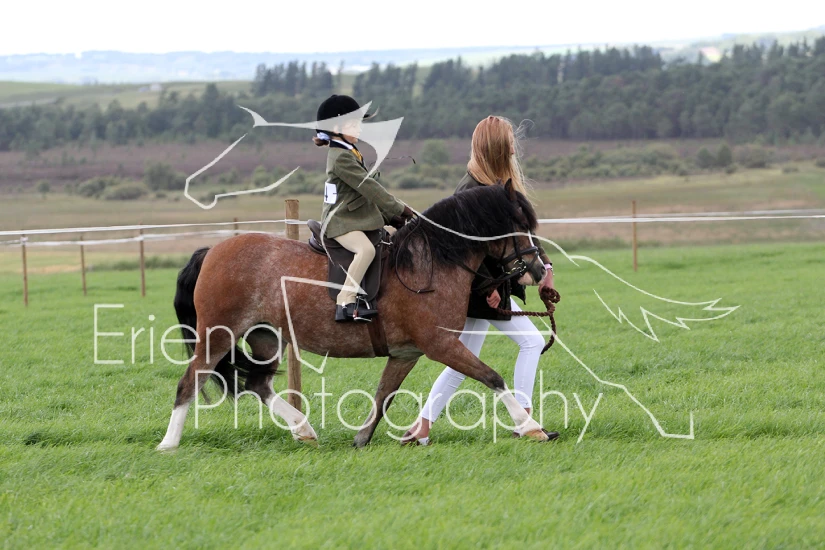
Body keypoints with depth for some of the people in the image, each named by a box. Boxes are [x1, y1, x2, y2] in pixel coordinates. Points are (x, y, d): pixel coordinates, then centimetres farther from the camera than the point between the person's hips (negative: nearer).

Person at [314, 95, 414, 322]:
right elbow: (369, 188, -22)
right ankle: (345, 303, -37)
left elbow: (370, 189, 16)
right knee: (366, 249, -34)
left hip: (355, 218, 11)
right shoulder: (340, 158, -17)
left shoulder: (351, 153, 16)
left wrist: (391, 216, 8)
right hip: (340, 221, -11)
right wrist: (399, 209, -19)